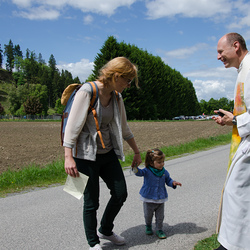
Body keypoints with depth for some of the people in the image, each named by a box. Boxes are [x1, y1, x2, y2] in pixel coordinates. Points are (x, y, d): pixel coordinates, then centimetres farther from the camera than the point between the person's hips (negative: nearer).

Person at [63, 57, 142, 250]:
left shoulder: (116, 97, 6)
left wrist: (137, 152, 21)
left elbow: (124, 128, 16)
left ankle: (105, 230, 33)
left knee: (120, 193, 8)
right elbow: (72, 126, -19)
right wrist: (68, 157, -24)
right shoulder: (87, 91, -15)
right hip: (86, 156, -7)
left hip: (108, 154, 7)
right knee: (91, 202, 2)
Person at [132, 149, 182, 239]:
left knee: (160, 217, 9)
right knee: (148, 215, 16)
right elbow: (139, 172, -32)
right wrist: (135, 167, -53)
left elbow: (168, 180, 10)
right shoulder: (147, 171, -16)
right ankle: (148, 226, 43)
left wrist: (173, 183, -10)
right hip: (148, 199, -2)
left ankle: (159, 229, 29)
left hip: (160, 199, 2)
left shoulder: (164, 172, -4)